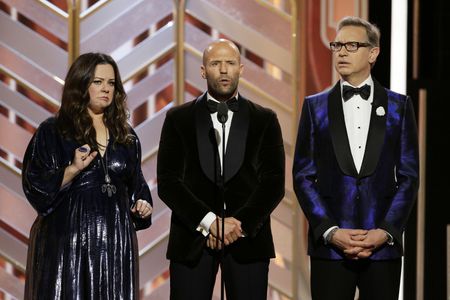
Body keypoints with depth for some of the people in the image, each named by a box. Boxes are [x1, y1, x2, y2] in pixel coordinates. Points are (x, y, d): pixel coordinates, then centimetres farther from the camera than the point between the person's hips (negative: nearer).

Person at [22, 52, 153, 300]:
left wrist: (141, 204, 1)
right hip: (67, 241, -4)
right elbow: (35, 186, -5)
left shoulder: (125, 136, 14)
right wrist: (73, 170, -17)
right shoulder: (52, 131, 0)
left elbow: (136, 184, 21)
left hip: (115, 240, 4)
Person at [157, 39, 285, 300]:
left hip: (248, 238, 0)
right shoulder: (179, 119, 8)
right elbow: (167, 181, 0)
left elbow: (275, 182, 2)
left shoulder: (265, 120, 9)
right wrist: (209, 221, -12)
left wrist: (241, 224, -11)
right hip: (192, 238, 0)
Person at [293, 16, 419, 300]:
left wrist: (385, 232, -8)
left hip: (384, 244, 0)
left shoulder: (399, 106, 7)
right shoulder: (315, 106, 8)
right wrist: (330, 232, -8)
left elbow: (409, 176, 4)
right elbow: (303, 176, 4)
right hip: (329, 245, 0)